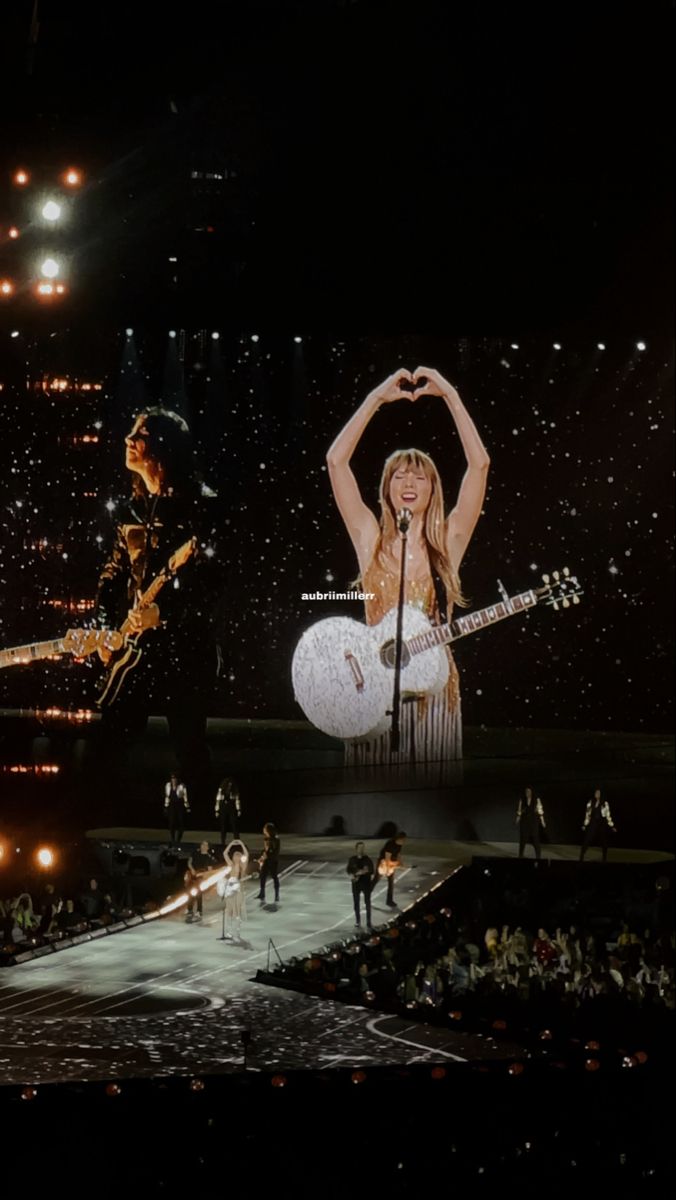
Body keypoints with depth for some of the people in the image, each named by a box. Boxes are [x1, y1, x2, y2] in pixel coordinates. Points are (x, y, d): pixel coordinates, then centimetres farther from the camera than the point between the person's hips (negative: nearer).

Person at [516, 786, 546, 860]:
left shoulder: (536, 800, -4)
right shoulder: (522, 800, 4)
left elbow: (540, 810, -5)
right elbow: (519, 810, 6)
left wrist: (542, 821, -8)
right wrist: (517, 819, -1)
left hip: (534, 820, -2)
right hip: (524, 820, 2)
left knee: (535, 838, -3)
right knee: (523, 838, 3)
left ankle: (538, 856, 4)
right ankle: (520, 855, 12)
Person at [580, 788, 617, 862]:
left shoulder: (605, 804, -1)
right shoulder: (590, 803, 4)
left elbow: (608, 815, 1)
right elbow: (587, 814, 8)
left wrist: (612, 826, -1)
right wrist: (585, 824, 5)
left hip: (602, 824, -1)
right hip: (593, 824, 1)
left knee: (604, 843, 5)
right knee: (586, 842, -7)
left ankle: (605, 860, 15)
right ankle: (581, 859, -4)